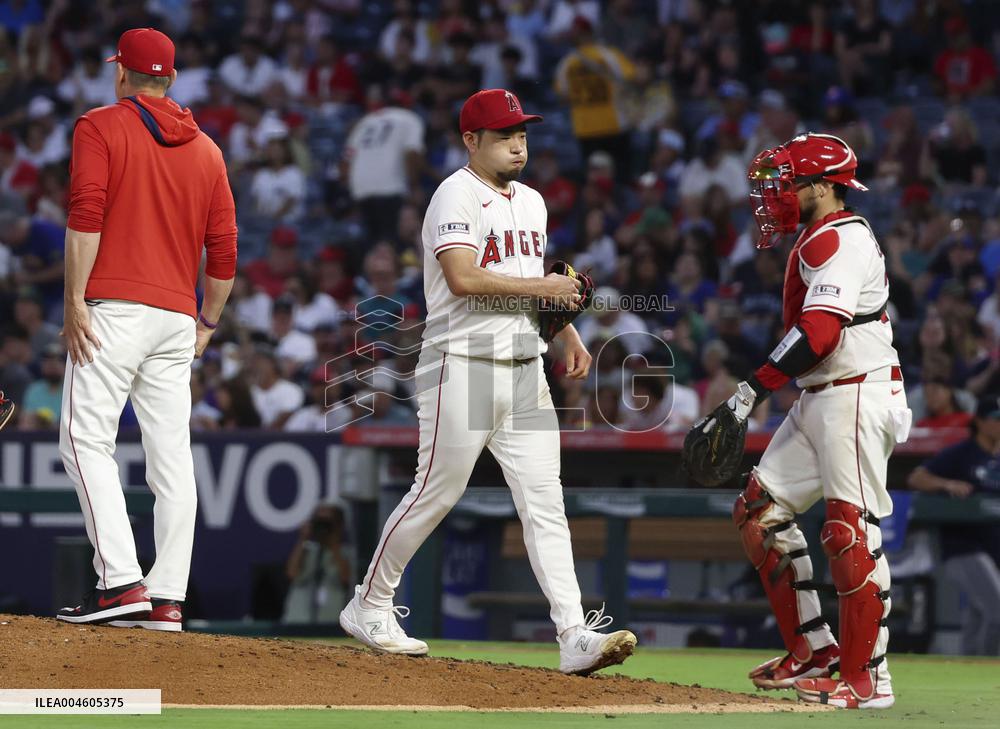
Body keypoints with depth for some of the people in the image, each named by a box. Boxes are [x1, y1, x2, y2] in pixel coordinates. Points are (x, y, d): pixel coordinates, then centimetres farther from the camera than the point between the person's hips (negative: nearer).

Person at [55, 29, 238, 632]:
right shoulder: (206, 148, 16)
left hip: (114, 309, -5)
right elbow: (224, 247, 12)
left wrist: (75, 301, -13)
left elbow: (87, 216, -12)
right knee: (172, 453, 4)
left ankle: (120, 580, -21)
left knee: (87, 439, -7)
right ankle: (167, 598, 2)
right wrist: (208, 322, 22)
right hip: (178, 316, 5)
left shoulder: (100, 128, 1)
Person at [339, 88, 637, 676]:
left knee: (545, 500, -2)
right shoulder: (458, 196, -9)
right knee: (437, 492, 0)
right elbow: (463, 279, -21)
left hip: (524, 371, 7)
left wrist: (568, 334, 14)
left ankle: (575, 636, -10)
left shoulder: (531, 202, 18)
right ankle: (369, 605, 18)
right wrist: (540, 288, -17)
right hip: (464, 366, -7)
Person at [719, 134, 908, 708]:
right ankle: (814, 651, 15)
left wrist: (751, 392, -26)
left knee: (851, 532, -12)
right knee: (761, 511, 11)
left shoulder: (838, 238, -12)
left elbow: (817, 333, -24)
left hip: (856, 396, -11)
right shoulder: (818, 241, 20)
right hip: (818, 401, 11)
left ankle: (867, 678, -9)